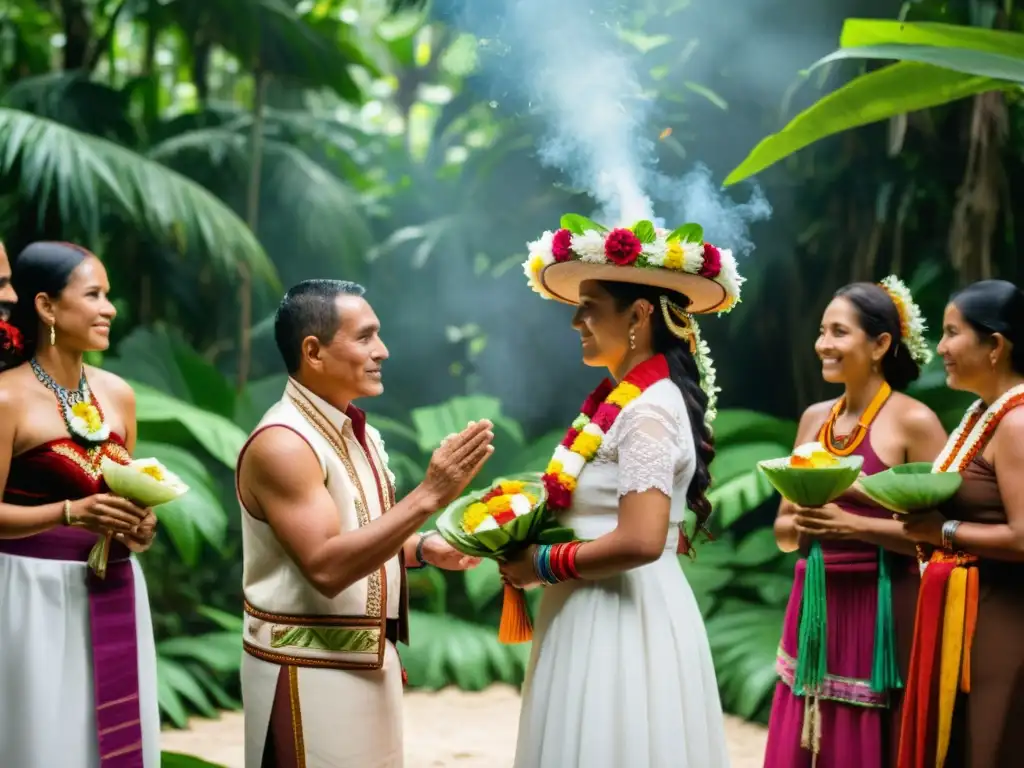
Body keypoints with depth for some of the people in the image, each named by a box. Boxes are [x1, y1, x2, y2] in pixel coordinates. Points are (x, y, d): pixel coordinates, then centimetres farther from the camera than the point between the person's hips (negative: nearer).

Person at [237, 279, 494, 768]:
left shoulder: (357, 432, 8)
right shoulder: (282, 444, -19)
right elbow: (326, 566, -27)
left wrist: (424, 549, 0)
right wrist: (428, 496, -30)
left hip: (368, 659, 8)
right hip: (308, 669, -8)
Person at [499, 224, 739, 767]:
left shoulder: (647, 408, -16)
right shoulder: (623, 400, 12)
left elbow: (640, 541, -24)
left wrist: (543, 565, -12)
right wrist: (532, 545, 5)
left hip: (624, 617, -9)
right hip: (602, 614, 9)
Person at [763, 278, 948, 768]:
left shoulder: (913, 421, -8)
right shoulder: (815, 418, 11)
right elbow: (783, 530, 15)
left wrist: (851, 525, -19)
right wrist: (802, 525, -6)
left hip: (881, 613, -6)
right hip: (814, 609, 6)